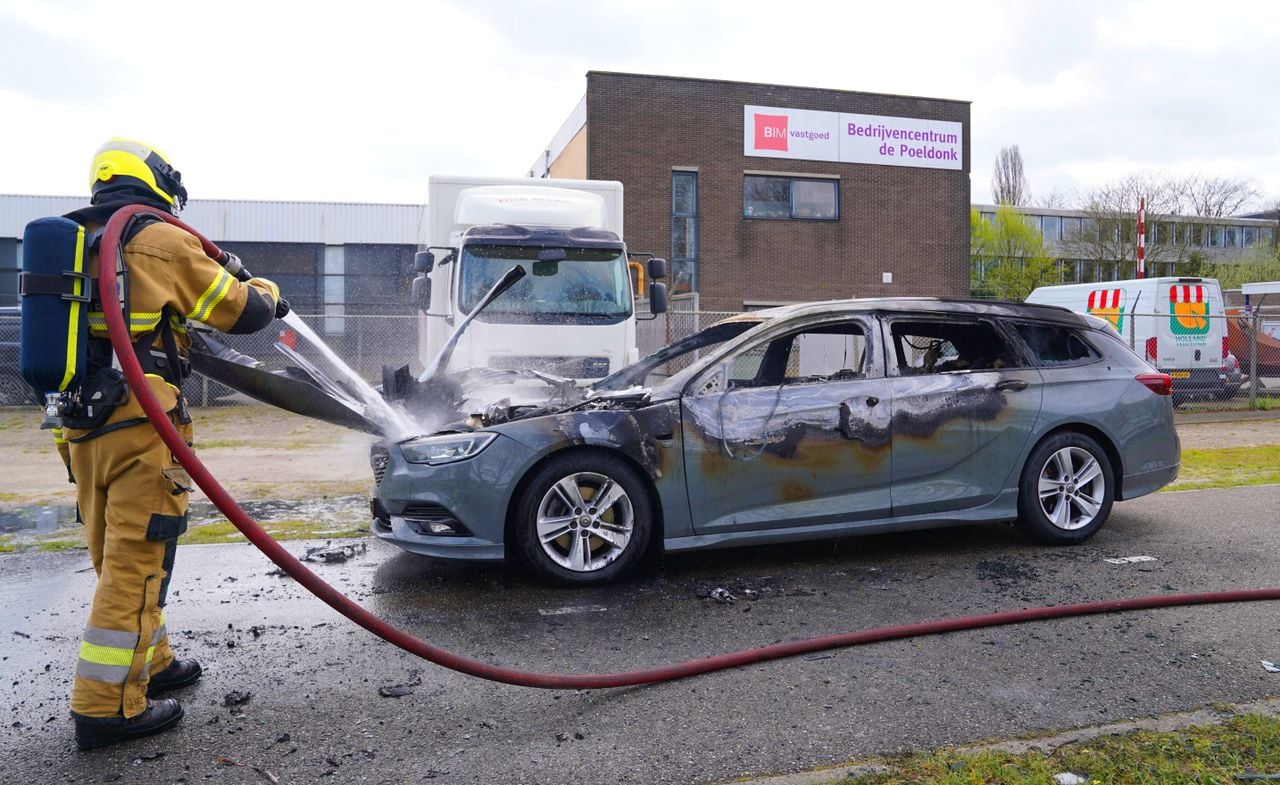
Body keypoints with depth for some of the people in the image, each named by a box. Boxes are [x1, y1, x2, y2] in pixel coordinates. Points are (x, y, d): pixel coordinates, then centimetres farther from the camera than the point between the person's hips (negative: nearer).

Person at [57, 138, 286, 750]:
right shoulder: (163, 242, -6)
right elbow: (243, 312, -5)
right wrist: (267, 292, 17)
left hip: (81, 426, 8)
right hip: (139, 426, -8)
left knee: (119, 558, 17)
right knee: (135, 563, -3)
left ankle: (148, 663, 31)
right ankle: (107, 705, 3)